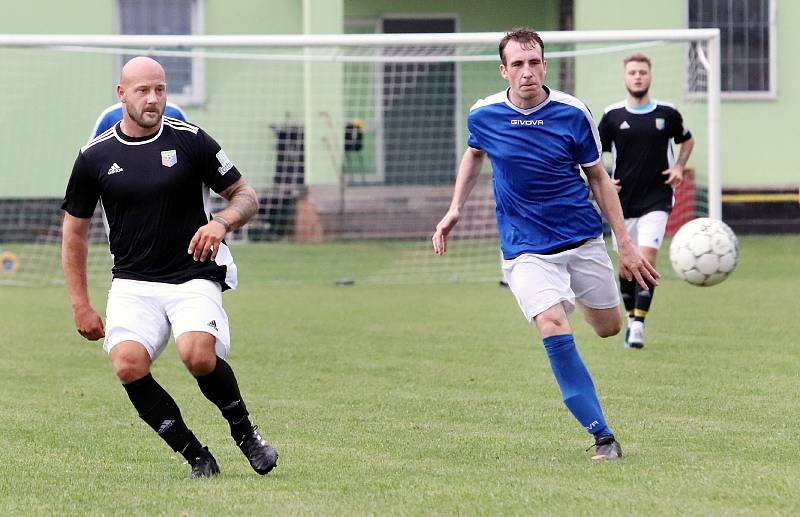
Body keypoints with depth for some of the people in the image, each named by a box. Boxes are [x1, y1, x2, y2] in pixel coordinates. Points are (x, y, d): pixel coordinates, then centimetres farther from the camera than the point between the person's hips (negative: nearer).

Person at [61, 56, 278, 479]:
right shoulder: (95, 156, 3)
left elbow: (246, 197, 7)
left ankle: (244, 431, 0)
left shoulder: (191, 141, 0)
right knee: (128, 363, -25)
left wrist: (221, 222, -16)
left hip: (195, 277, -2)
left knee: (198, 356, -29)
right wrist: (80, 305, 9)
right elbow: (74, 230, 13)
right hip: (133, 284, 2)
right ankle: (197, 457, -10)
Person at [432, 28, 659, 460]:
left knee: (609, 327, 12)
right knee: (553, 327, -23)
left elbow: (598, 178, 2)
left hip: (583, 239, 2)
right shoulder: (483, 115, -8)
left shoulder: (573, 113, -10)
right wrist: (455, 210, 9)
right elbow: (474, 154, 17)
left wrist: (625, 245, 0)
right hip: (526, 249, -2)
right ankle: (602, 437, -18)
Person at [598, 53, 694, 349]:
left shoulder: (666, 113, 1)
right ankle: (631, 318, 26)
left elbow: (687, 141, 19)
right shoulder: (613, 115, 1)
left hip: (656, 200, -2)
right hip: (623, 201, 2)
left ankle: (639, 326, -16)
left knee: (646, 258, -15)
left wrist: (679, 167, 3)